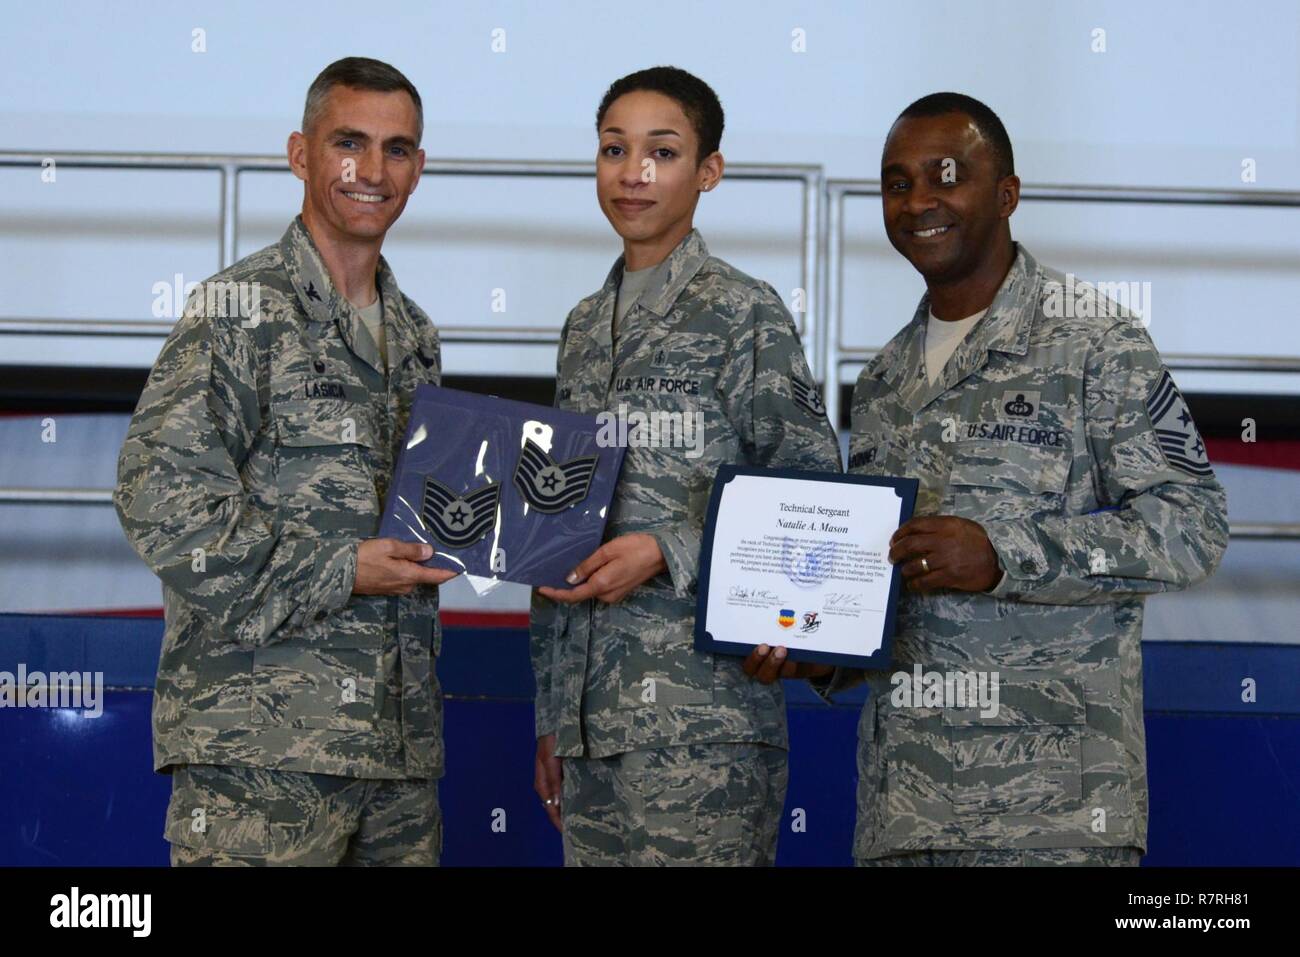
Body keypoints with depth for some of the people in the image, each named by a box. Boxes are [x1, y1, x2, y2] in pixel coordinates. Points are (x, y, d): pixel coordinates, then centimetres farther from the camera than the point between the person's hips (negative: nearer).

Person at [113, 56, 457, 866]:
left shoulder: (415, 336, 19)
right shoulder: (241, 312, -4)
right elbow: (160, 499, -13)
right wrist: (340, 571, -15)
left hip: (401, 739, 7)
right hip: (264, 737, -7)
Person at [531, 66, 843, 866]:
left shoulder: (743, 314, -3)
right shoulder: (586, 327, 16)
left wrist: (664, 551, -17)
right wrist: (551, 716, 18)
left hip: (699, 710, -6)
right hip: (590, 709, 6)